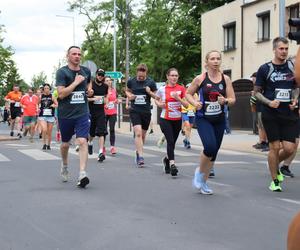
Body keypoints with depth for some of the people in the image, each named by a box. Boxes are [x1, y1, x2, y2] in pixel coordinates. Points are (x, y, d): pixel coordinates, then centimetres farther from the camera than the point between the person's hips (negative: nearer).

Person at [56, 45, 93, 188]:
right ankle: (64, 165, 44)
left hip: (82, 113, 2)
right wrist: (76, 82, -21)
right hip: (65, 114, -2)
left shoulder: (86, 71, 6)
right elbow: (61, 94, -19)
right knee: (65, 143, 15)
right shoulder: (62, 72, -9)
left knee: (83, 141, -16)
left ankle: (82, 174, -22)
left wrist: (89, 90, 8)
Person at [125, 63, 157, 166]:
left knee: (143, 135, 12)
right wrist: (129, 95, -3)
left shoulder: (151, 82, -2)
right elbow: (127, 90, 19)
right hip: (134, 111, -1)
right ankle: (140, 157, -19)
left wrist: (150, 92, -15)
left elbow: (156, 96, 5)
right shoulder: (131, 81, 0)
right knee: (138, 132, -17)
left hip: (146, 111, 1)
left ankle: (138, 152, 34)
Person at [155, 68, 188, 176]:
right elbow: (156, 99, 17)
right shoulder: (162, 89, -2)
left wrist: (178, 98, -18)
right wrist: (159, 104, -4)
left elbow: (186, 105, -2)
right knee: (170, 141, -17)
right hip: (165, 119, -2)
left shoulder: (181, 88, 0)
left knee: (172, 142, 11)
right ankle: (172, 164, -19)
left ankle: (167, 159, 38)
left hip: (177, 119, 2)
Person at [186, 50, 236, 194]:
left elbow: (233, 99, 4)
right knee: (210, 147, -23)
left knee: (214, 151, 7)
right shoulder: (200, 78, -5)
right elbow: (188, 94, 7)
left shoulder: (226, 79, 2)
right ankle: (200, 172, 6)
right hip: (203, 119, -4)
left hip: (219, 120, 4)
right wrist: (195, 103, -13)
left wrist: (225, 101, -17)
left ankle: (203, 181, 25)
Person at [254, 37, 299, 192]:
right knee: (274, 147, -2)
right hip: (270, 115, -3)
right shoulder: (265, 69, -1)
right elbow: (257, 92, 3)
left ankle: (275, 166, 30)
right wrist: (269, 102, -14)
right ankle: (274, 181, 14)